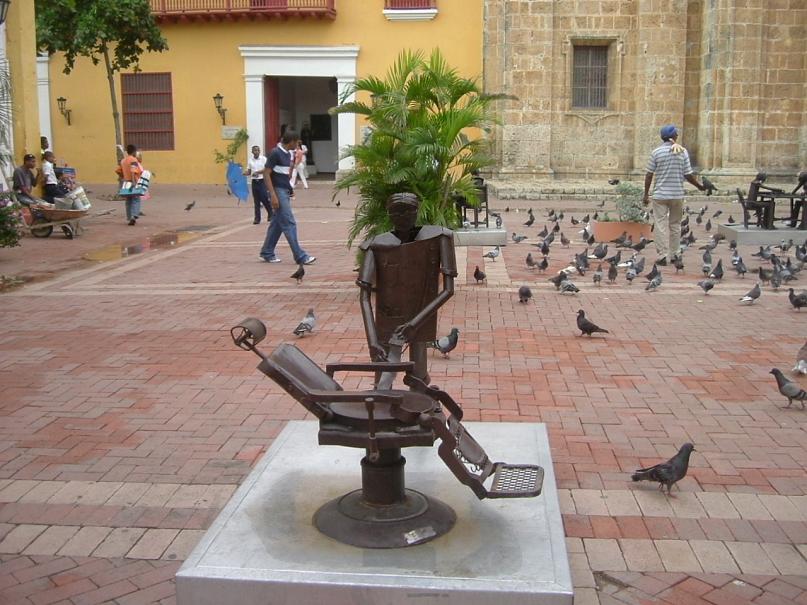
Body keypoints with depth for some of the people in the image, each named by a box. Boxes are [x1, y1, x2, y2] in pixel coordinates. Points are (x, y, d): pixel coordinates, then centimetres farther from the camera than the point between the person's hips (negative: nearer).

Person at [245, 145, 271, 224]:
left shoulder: (264, 159, -4)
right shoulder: (250, 160, 9)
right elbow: (249, 172, 11)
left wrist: (257, 172, -18)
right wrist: (243, 173, -8)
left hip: (262, 181, -4)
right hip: (254, 182, 4)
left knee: (265, 199, -4)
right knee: (256, 201, 5)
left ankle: (270, 214, 18)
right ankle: (257, 218, 9)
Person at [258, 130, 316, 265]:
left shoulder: (287, 154, 12)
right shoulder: (275, 153, -13)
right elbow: (266, 173, -16)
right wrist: (273, 195, -20)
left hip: (285, 191, 9)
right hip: (278, 191, -9)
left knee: (277, 224, 13)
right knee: (289, 224, -8)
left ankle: (267, 253, 22)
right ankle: (300, 256, -7)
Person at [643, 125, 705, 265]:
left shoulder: (656, 152, -4)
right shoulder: (683, 152, 0)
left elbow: (649, 174, -3)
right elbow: (688, 175, -2)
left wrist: (646, 194, 6)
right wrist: (699, 186, 15)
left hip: (660, 195, -2)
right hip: (678, 195, 2)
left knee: (661, 225, 0)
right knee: (675, 225, 13)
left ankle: (663, 255, -4)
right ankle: (673, 254, 19)